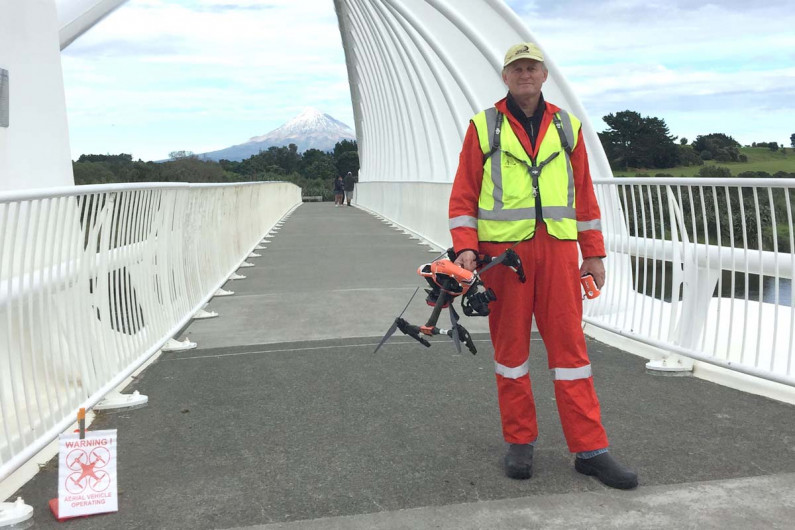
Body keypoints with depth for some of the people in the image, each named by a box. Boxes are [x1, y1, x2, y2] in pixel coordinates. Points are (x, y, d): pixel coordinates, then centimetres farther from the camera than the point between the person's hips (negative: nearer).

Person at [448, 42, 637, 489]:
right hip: (503, 249, -1)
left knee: (570, 346, 1)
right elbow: (463, 196, 2)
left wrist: (594, 254, 9)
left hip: (558, 249, 2)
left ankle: (590, 450, 7)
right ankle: (520, 443, 19)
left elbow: (584, 195, 13)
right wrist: (465, 248, -10)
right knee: (510, 346, 6)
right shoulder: (483, 127, 6)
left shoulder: (567, 127, 13)